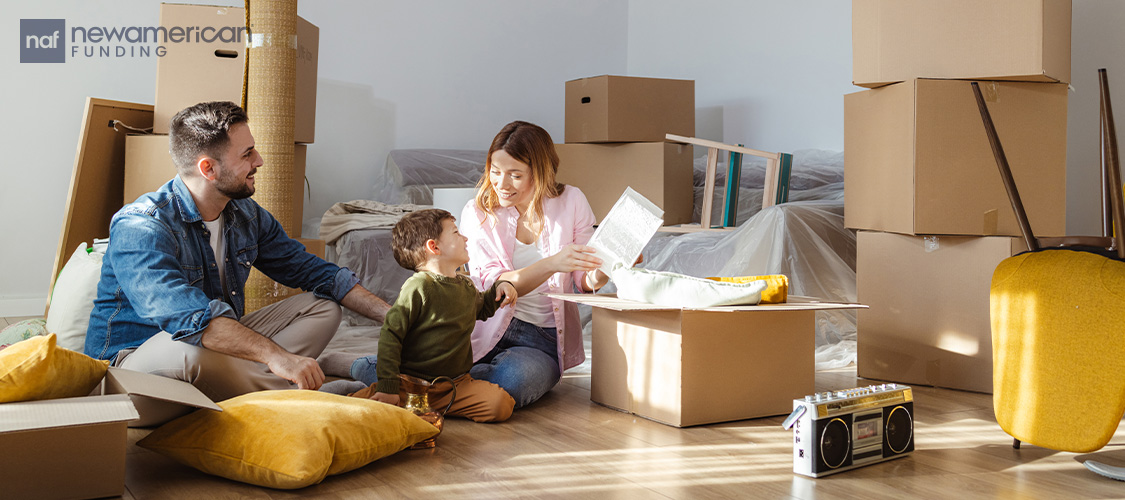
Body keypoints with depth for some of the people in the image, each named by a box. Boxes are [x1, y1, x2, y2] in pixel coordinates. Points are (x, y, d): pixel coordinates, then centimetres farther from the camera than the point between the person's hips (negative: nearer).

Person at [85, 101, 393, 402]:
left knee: (323, 307, -1)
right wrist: (276, 356, -50)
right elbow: (188, 316, -40)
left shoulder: (247, 215, 2)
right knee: (192, 349, -41)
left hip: (220, 348, 8)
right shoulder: (140, 228, -23)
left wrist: (390, 313, -1)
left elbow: (313, 272, 10)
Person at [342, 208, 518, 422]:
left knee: (501, 405, -17)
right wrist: (388, 386, -22)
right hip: (411, 380, -7)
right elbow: (390, 335, -16)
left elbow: (481, 309, 35)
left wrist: (499, 287, 15)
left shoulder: (467, 287, 12)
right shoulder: (418, 287, -13)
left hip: (456, 381, 7)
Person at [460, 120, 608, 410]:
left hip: (544, 339, 1)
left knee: (509, 383, -34)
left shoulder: (571, 201, 1)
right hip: (489, 328, -1)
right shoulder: (478, 212, -1)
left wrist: (597, 275, -20)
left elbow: (582, 281, 5)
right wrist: (551, 264, -29)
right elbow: (492, 284, -14)